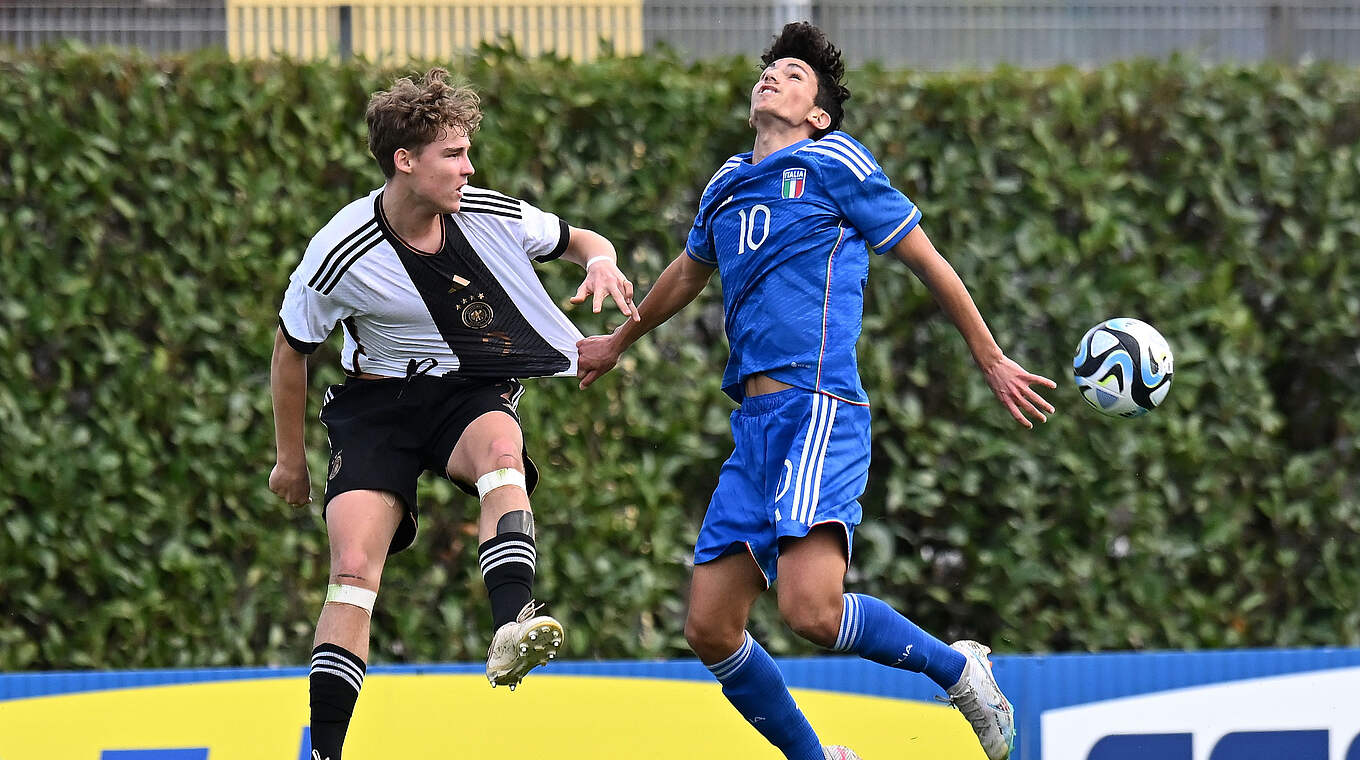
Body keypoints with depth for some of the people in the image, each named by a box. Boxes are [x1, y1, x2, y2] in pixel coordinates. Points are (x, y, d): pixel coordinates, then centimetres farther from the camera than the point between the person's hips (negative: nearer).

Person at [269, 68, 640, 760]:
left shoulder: (491, 217, -9)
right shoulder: (341, 255, -16)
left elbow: (581, 241, 9)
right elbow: (291, 349, 1)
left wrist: (601, 263, -16)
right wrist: (290, 458, 10)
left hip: (471, 391, 1)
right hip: (376, 401, -1)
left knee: (500, 444, -36)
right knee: (353, 568, -19)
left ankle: (511, 630, -52)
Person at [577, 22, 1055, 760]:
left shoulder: (834, 164, 2)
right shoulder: (726, 186, 21)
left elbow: (926, 259, 8)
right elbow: (688, 270, 42)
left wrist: (991, 361, 12)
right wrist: (619, 339, 56)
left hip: (818, 408, -7)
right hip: (754, 424, 7)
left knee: (812, 610, -25)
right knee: (710, 629, 0)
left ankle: (955, 667, -1)